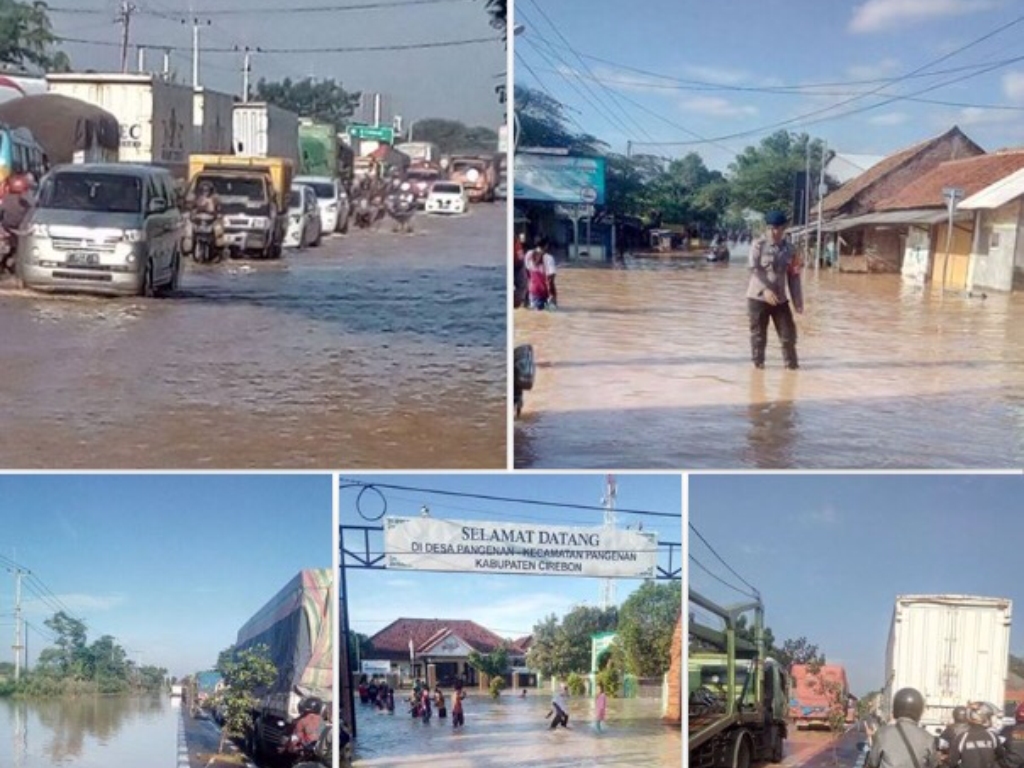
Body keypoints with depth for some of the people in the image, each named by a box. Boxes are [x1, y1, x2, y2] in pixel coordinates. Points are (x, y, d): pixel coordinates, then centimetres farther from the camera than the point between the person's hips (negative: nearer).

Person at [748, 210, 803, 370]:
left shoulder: (789, 248, 5)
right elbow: (754, 269, -13)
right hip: (758, 297, -3)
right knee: (758, 333, 5)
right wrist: (765, 289, -26)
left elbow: (793, 276, 6)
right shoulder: (758, 245, -5)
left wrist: (798, 301, 3)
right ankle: (758, 362, 20)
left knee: (788, 332, 3)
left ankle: (791, 362, 19)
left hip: (780, 298, 3)